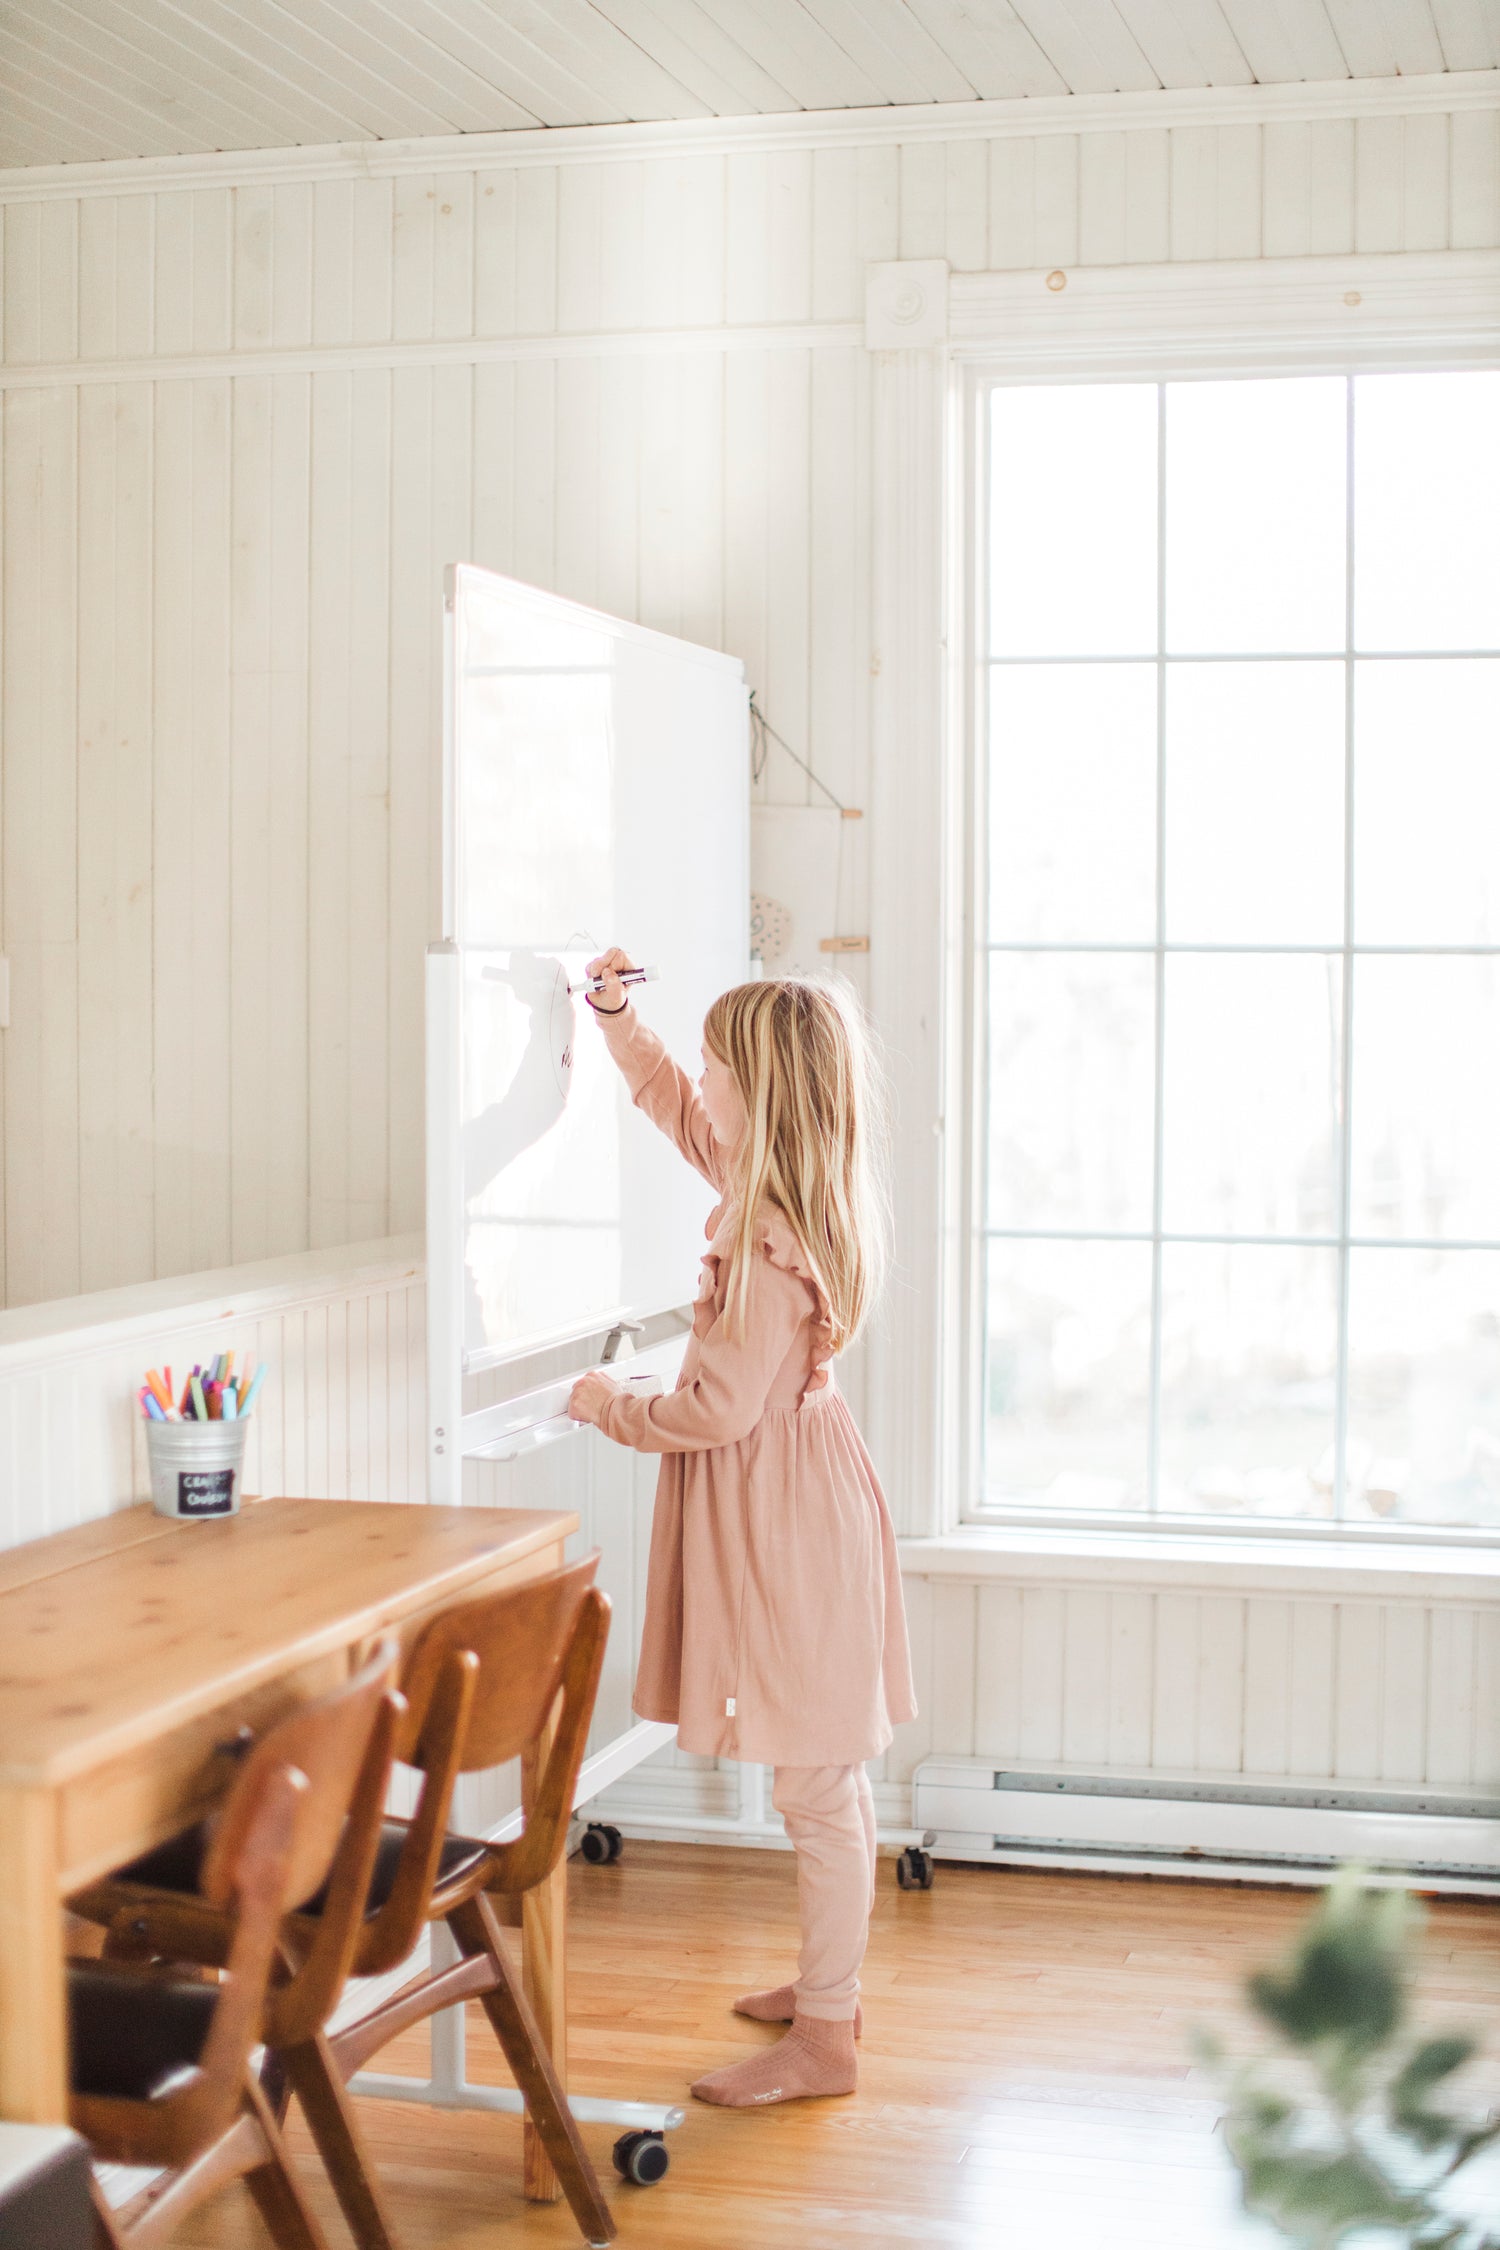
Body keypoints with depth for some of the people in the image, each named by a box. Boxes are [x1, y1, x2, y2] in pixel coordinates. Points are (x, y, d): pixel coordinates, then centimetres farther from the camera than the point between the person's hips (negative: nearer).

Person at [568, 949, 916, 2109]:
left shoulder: (771, 1242, -23)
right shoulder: (773, 1187, 5)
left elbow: (723, 1410, -22)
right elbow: (675, 1105, 24)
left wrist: (615, 1407, -7)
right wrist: (618, 1017, 16)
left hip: (787, 1519, -10)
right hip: (790, 1503, 10)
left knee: (820, 1786, -1)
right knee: (827, 1780, 20)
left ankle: (825, 2037, 8)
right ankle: (827, 1983, 33)